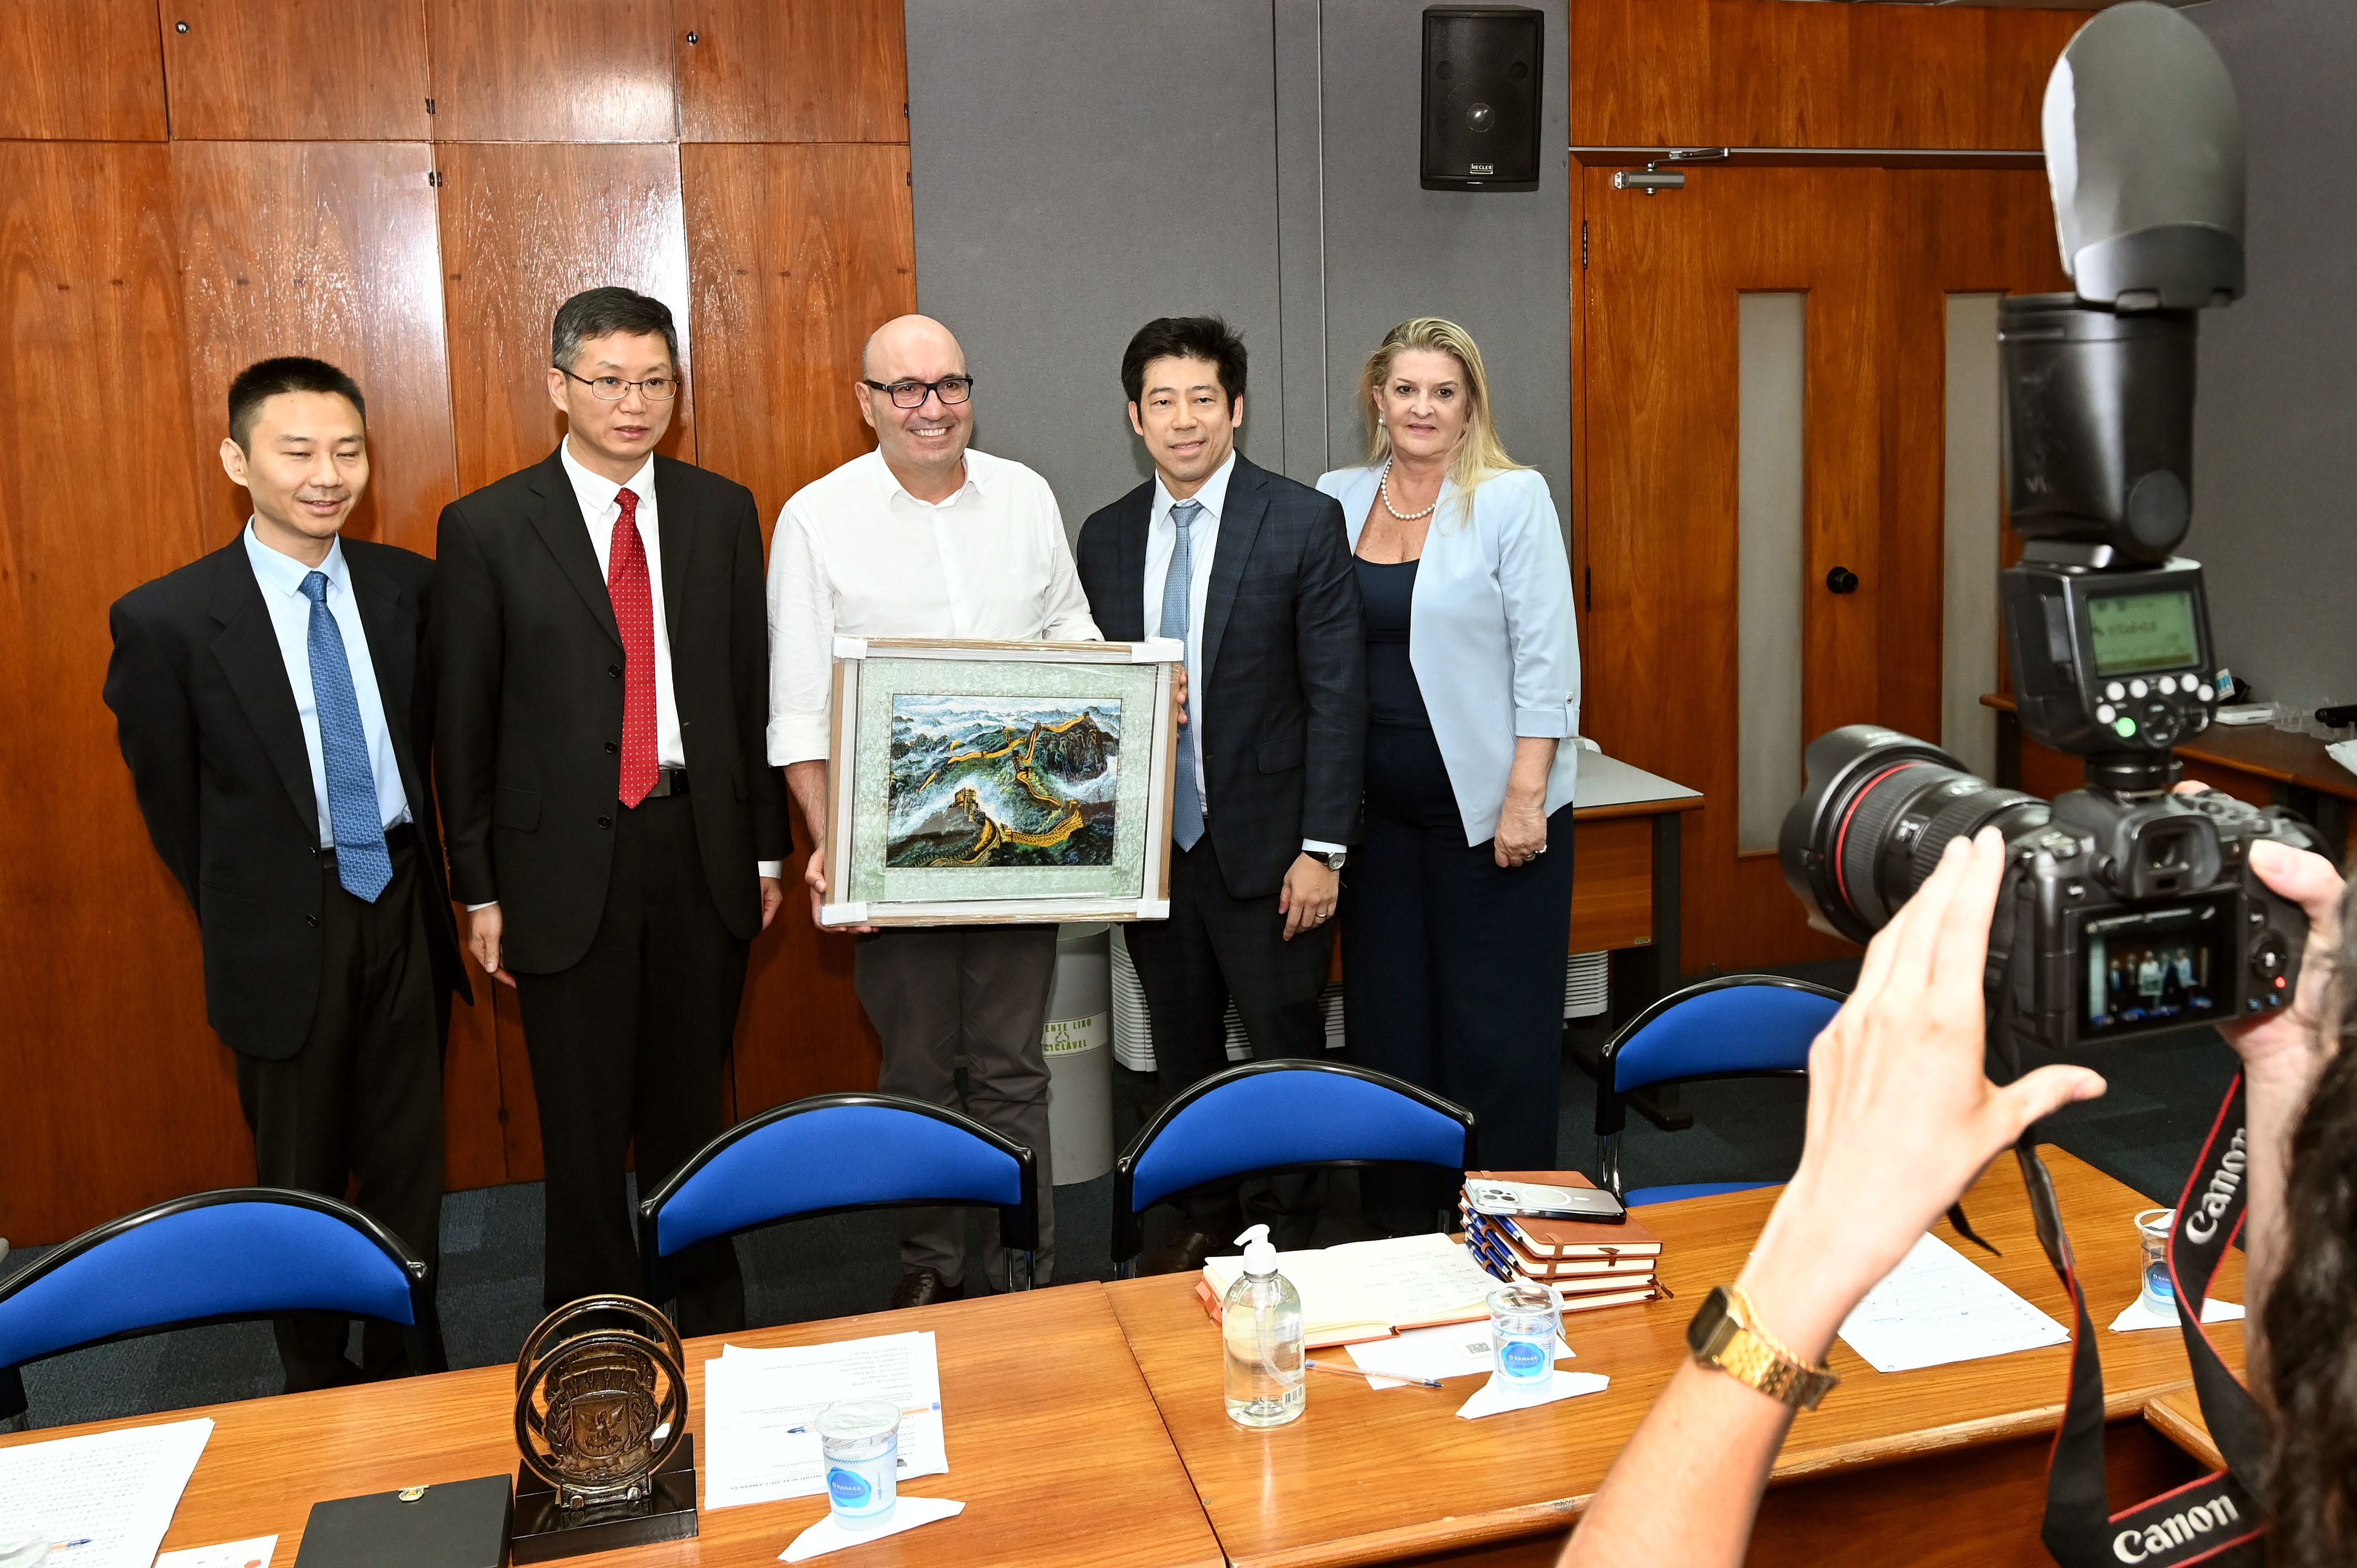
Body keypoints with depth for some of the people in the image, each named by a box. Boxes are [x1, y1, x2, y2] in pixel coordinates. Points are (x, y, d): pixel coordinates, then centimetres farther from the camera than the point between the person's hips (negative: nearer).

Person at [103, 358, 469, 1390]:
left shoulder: (407, 587, -2)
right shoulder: (166, 620, -12)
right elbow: (170, 801, -2)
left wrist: (411, 870, 9)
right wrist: (244, 925, 4)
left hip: (404, 908, 3)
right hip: (285, 933, -3)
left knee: (409, 1162, 14)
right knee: (302, 1179, 13)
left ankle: (408, 1370, 32)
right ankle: (318, 1386, 32)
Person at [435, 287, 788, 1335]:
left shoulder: (722, 512, 5)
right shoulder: (487, 527, -3)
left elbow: (754, 688, 7)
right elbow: (464, 723, -1)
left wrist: (767, 850, 7)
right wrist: (479, 890, -2)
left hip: (703, 853, 2)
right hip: (567, 864, -2)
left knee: (691, 1105, 15)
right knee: (584, 1128, 9)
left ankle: (710, 1314, 33)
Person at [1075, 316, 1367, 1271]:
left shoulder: (1304, 523, -6)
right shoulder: (1105, 537, 7)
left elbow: (1336, 696, -8)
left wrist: (1321, 850, -12)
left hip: (1265, 844, -4)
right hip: (1150, 844, 4)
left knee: (1285, 1048, 7)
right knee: (1182, 1053, 16)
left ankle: (1288, 1238, 25)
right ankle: (1206, 1221, 33)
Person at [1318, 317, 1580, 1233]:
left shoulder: (1513, 499, -5)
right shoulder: (1337, 501, 7)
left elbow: (1547, 659, -7)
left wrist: (1525, 799, -13)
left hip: (1491, 806, -4)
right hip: (1379, 805, 4)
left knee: (1497, 1023, 3)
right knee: (1386, 1017, 12)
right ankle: (1396, 1219, 26)